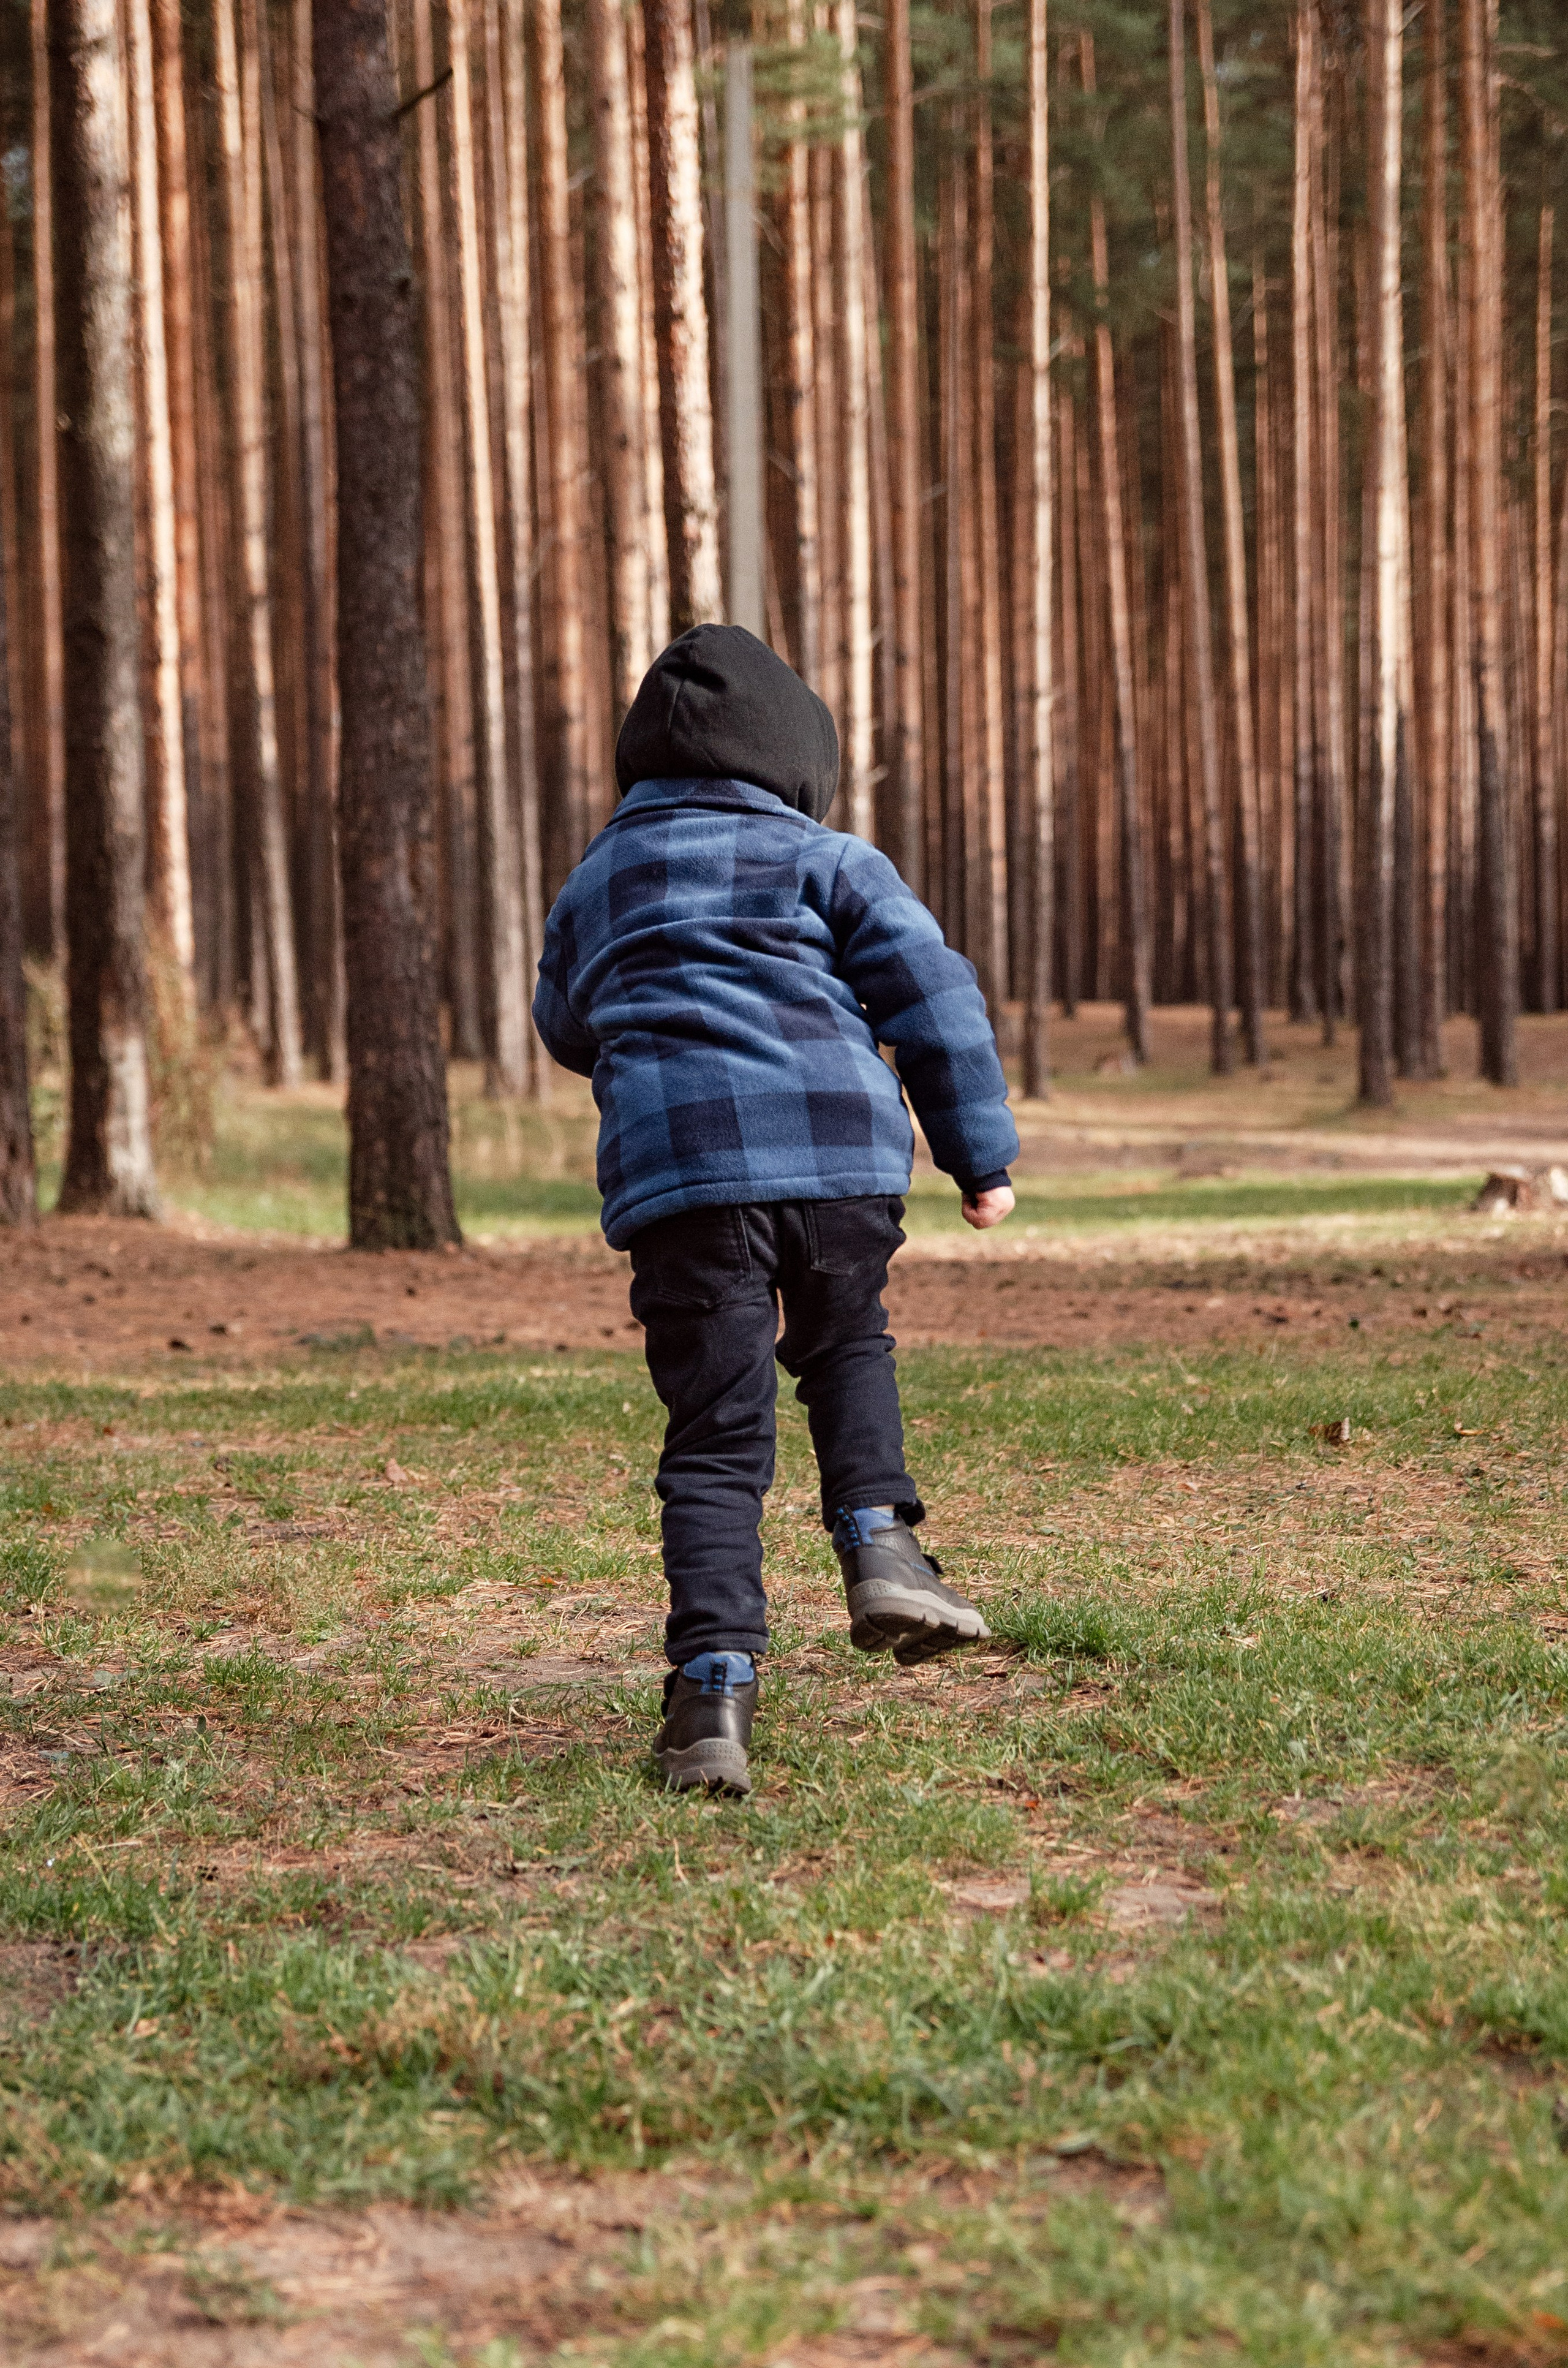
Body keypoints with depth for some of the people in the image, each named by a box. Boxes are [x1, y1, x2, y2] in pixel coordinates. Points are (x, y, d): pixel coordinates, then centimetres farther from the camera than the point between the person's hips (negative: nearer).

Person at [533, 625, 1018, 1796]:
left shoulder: (594, 885, 22)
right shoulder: (829, 861, 13)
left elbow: (569, 1029, 37)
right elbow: (932, 995, 4)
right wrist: (982, 1152, 6)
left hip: (675, 1166, 1)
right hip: (841, 1150, -1)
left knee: (715, 1437, 1)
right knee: (849, 1347, 26)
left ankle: (715, 1683, -12)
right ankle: (879, 1540, 4)